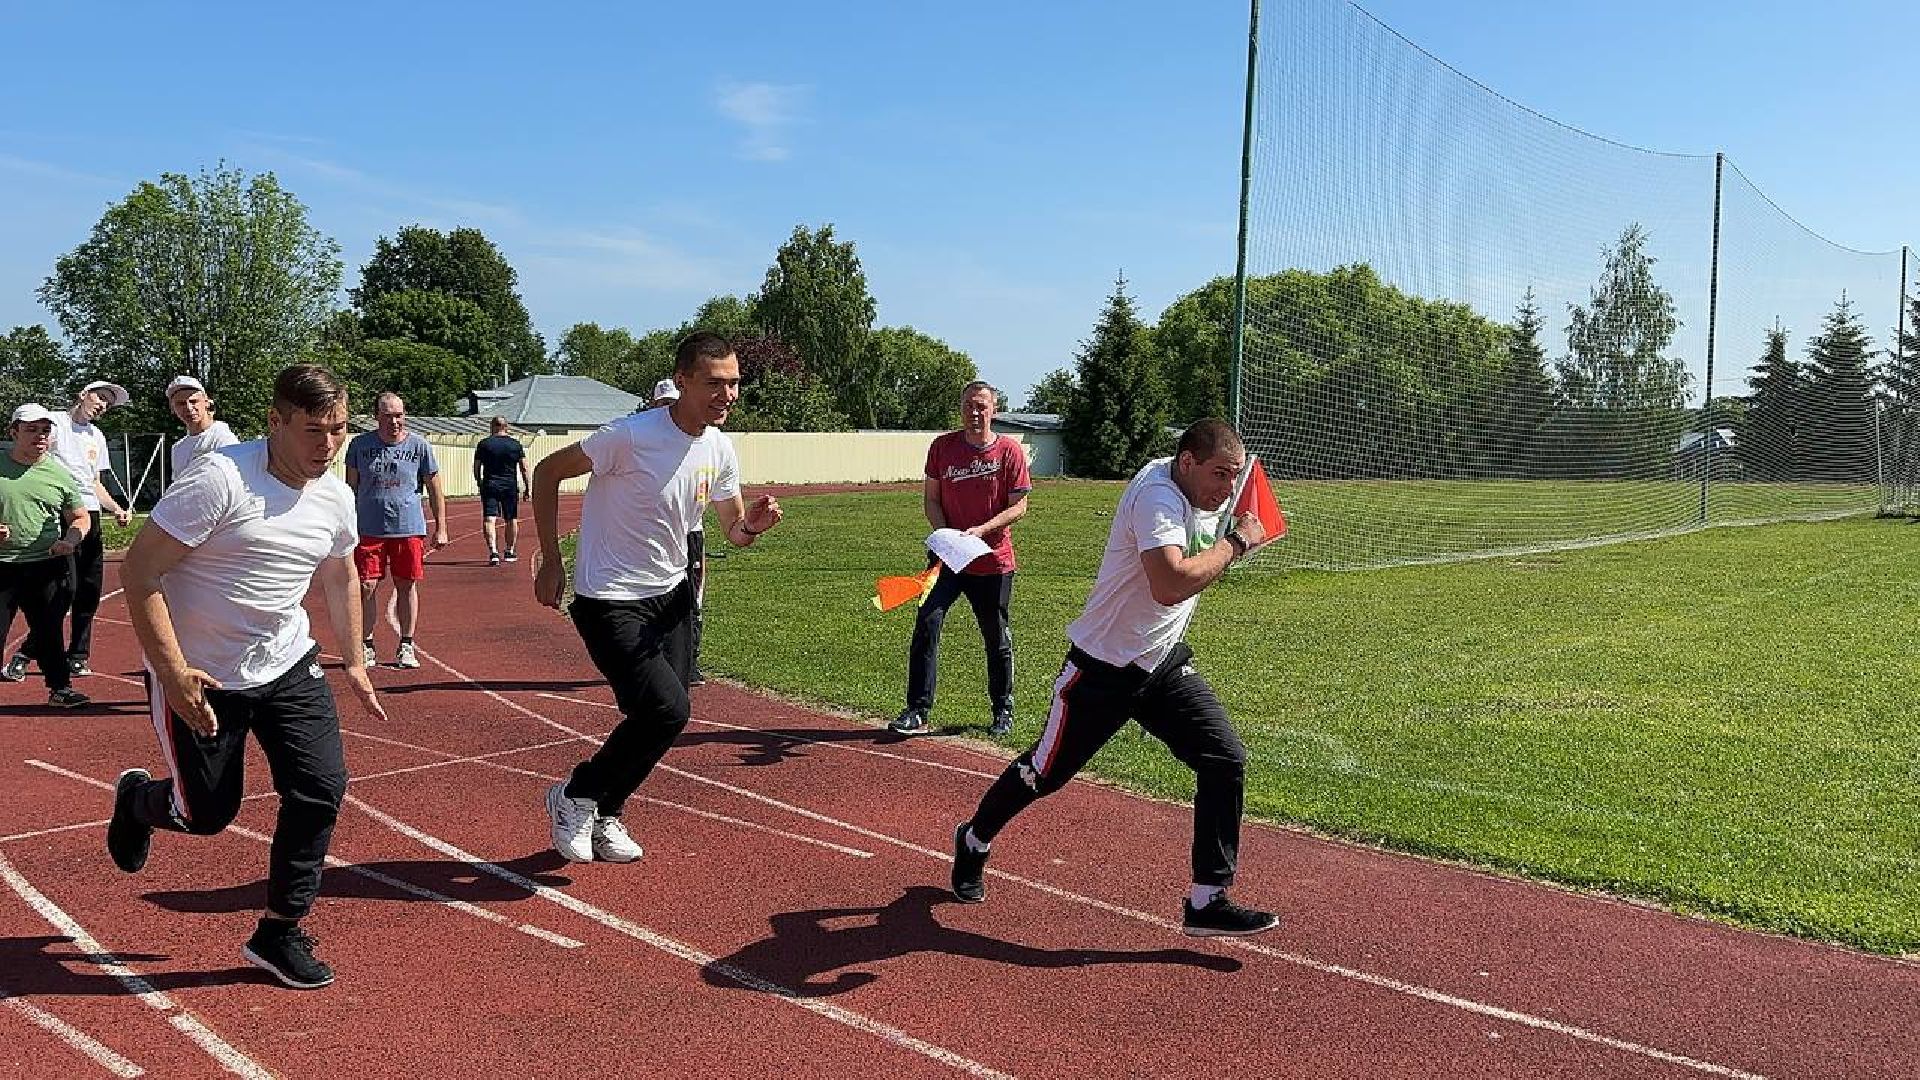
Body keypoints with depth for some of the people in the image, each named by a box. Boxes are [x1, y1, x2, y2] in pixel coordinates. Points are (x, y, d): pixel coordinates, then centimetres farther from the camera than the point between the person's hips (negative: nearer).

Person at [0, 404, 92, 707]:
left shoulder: (59, 474, 6)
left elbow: (81, 517, 14)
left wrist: (71, 540, -6)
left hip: (47, 566, 2)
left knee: (49, 631, 12)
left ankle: (60, 688, 24)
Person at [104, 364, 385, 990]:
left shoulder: (336, 497, -2)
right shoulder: (220, 480, -23)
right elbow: (138, 572, -21)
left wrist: (353, 662, 18)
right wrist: (172, 673, -24)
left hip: (287, 664, 5)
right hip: (200, 677, -5)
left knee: (322, 788, -6)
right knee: (207, 813, 7)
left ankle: (278, 933, 12)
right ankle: (138, 799, 44)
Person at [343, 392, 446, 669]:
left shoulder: (419, 446, 0)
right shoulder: (360, 445, 2)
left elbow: (435, 490, 6)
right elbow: (351, 489, 10)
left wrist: (440, 528, 3)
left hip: (409, 528, 0)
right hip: (369, 529, 0)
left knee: (407, 585, 5)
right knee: (367, 587, -1)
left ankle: (406, 646, 17)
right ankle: (366, 646, 12)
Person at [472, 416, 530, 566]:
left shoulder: (484, 444, 0)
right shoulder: (516, 444, 2)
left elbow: (476, 467, 5)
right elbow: (524, 468, -1)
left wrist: (479, 482, 20)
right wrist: (528, 487, 4)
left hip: (489, 486, -1)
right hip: (510, 487, 1)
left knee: (490, 519, -6)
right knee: (512, 520, 14)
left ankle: (493, 552, -22)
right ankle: (510, 552, 24)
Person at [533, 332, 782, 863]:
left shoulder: (720, 448, -1)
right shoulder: (631, 436, -22)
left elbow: (733, 529, 11)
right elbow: (546, 472, -11)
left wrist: (752, 524, -15)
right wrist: (551, 562, -10)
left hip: (670, 595, 7)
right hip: (609, 601, -7)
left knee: (663, 716, 7)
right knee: (668, 710, -17)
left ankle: (604, 815, 31)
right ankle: (575, 795, 7)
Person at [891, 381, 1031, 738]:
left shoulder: (1010, 450, -4)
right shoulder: (942, 446, 2)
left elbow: (1018, 506, -6)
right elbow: (930, 499, 5)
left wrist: (980, 530, -19)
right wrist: (945, 535, -12)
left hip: (994, 561, -1)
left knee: (997, 639, 9)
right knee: (927, 624, -14)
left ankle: (1003, 711, 28)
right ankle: (917, 712, -9)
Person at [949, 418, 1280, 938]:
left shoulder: (1197, 491, 2)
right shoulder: (1158, 495, -26)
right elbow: (1170, 585, -42)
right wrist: (1235, 542, -29)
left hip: (1165, 665, 8)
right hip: (1103, 669, -7)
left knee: (1226, 760, -8)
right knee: (1046, 772, 9)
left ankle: (1208, 901, -1)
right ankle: (974, 841, 38)